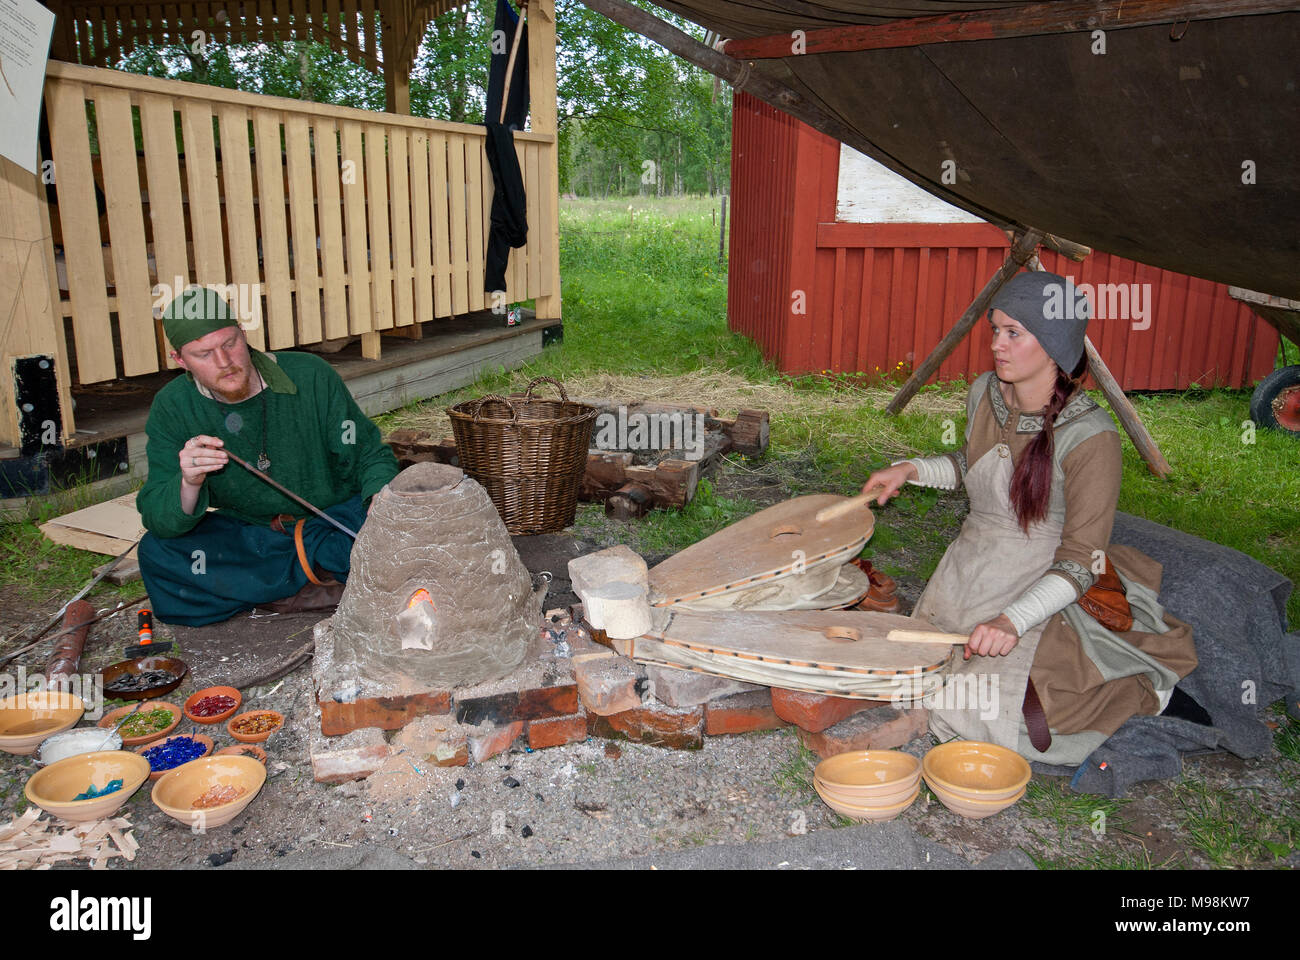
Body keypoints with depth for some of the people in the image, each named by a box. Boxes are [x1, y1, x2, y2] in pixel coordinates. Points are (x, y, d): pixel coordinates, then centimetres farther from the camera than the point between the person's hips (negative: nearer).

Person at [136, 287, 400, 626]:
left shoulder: (311, 376, -12)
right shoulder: (171, 409, -7)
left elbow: (371, 455, -3)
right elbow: (158, 520, -12)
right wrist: (188, 484, -35)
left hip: (336, 522, -3)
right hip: (248, 534, 4)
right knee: (157, 554, -24)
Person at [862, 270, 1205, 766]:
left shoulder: (1090, 435, -22)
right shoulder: (984, 393, -4)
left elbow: (1082, 561, -21)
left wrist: (1013, 620, -33)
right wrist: (911, 469, 4)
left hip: (1043, 587, -7)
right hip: (971, 571, 7)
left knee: (976, 710, -17)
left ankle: (1149, 691, 5)